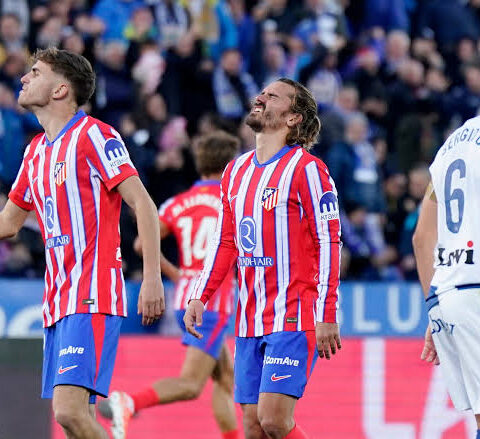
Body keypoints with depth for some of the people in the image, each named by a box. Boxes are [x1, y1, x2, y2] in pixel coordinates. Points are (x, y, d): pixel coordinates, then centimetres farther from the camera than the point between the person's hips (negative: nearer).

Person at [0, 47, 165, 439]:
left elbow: (143, 205, -11)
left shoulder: (94, 136, -6)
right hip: (57, 301, 8)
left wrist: (152, 277, -19)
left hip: (91, 299, -8)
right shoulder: (36, 151, 18)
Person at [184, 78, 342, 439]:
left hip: (294, 317, -7)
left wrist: (328, 316, -15)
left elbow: (329, 243, -10)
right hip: (250, 321, 7)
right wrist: (199, 298, 11)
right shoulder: (236, 171, 15)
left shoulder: (306, 169, -7)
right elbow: (225, 243, 21)